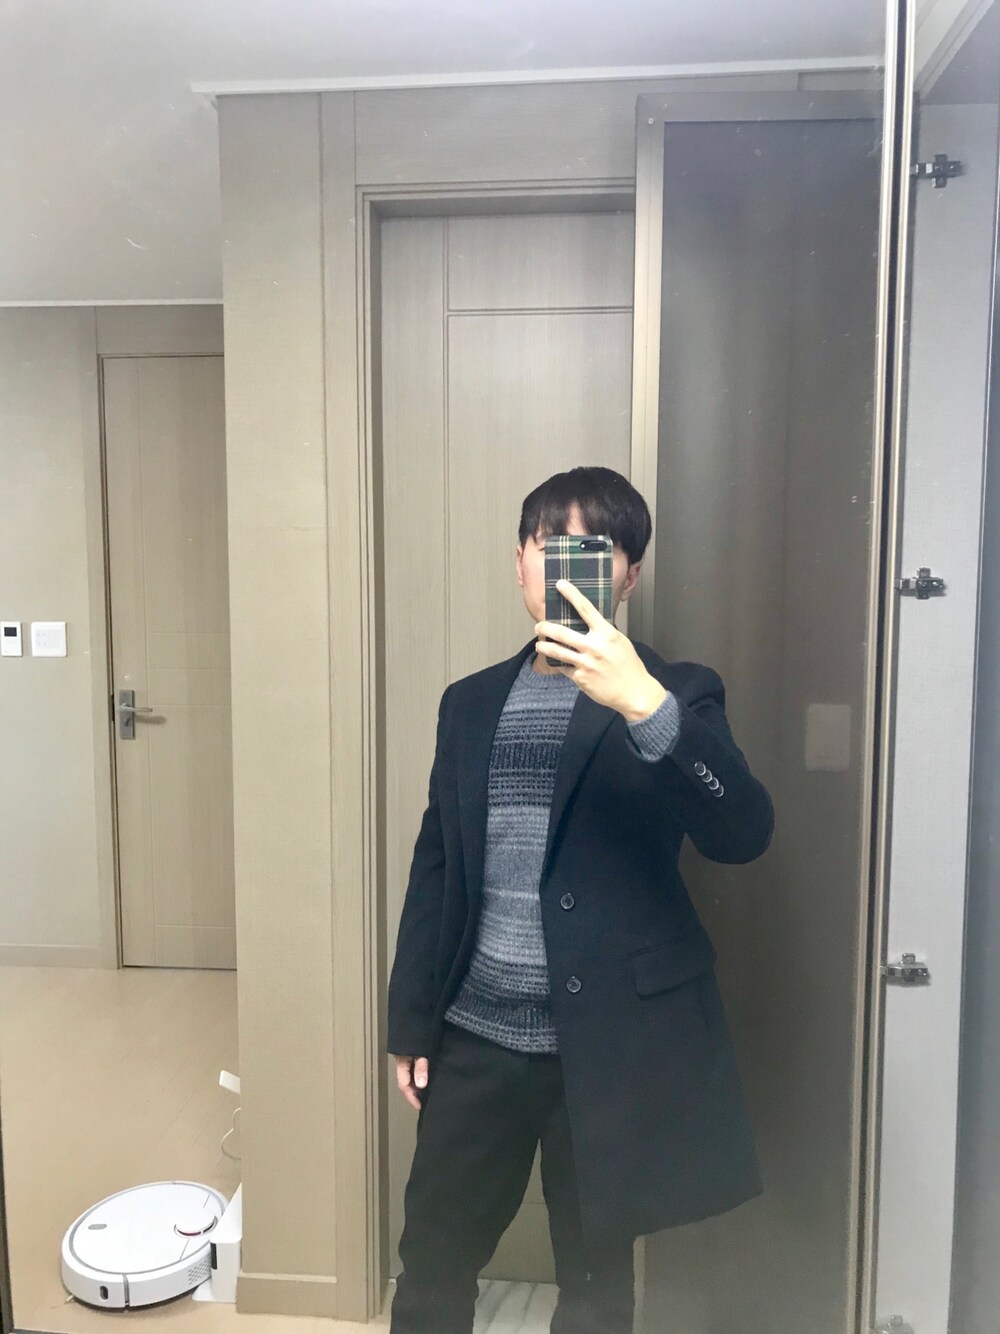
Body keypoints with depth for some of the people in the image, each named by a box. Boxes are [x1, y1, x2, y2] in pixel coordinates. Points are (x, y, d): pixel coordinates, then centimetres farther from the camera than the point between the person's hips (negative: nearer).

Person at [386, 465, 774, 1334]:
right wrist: (411, 1022, 10)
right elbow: (436, 867, 10)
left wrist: (642, 703, -34)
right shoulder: (470, 702, 7)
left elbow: (744, 834, -21)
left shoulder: (674, 695, -5)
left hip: (609, 1046, -3)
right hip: (475, 1039, 4)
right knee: (431, 1264, 16)